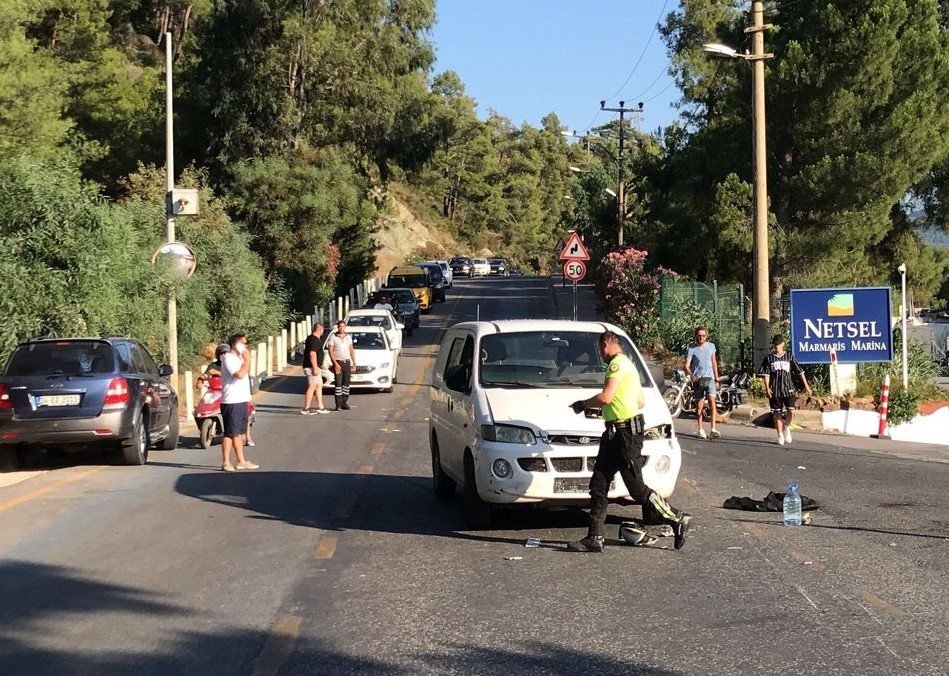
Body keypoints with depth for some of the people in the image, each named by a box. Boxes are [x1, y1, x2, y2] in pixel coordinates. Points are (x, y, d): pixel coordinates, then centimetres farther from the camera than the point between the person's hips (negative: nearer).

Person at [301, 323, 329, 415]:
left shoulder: (311, 338, 15)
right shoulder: (314, 340, -17)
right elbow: (312, 353, -25)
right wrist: (315, 367, -27)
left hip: (316, 367, 11)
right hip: (312, 367, -11)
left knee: (319, 386, 14)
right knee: (312, 387, -9)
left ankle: (320, 407, 16)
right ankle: (306, 409, -9)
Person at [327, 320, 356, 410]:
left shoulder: (348, 337, 11)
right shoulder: (333, 337, -3)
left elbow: (351, 350, 15)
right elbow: (330, 351, -7)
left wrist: (354, 362, 8)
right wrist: (335, 363, -14)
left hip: (347, 362, 4)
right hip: (338, 362, -4)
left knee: (346, 383, 3)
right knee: (338, 383, -8)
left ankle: (344, 403, 8)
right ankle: (338, 405, -9)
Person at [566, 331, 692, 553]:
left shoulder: (617, 364, -12)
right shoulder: (627, 365, 21)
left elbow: (606, 397, -21)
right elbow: (641, 401, 24)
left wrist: (583, 404, -5)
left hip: (626, 434, -11)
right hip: (615, 434, 11)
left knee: (637, 488, -5)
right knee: (598, 485, 6)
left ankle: (678, 520, 6)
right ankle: (594, 538, 6)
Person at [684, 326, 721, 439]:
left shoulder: (711, 346, 9)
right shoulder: (691, 349, -2)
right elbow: (687, 365, -8)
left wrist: (716, 376, 21)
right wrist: (691, 375, -27)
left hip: (709, 378, 1)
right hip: (697, 379, -1)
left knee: (712, 402, -13)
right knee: (699, 406, 4)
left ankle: (713, 430, -17)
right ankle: (701, 430, 14)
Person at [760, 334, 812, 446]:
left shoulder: (789, 357, 5)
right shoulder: (769, 358, 5)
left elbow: (800, 371, 7)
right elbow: (766, 374, 2)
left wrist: (806, 386, 3)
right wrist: (767, 387, -11)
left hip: (788, 388, -1)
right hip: (775, 390, 1)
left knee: (791, 411, -13)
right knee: (777, 413, 2)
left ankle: (786, 427, 16)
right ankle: (780, 436, 13)